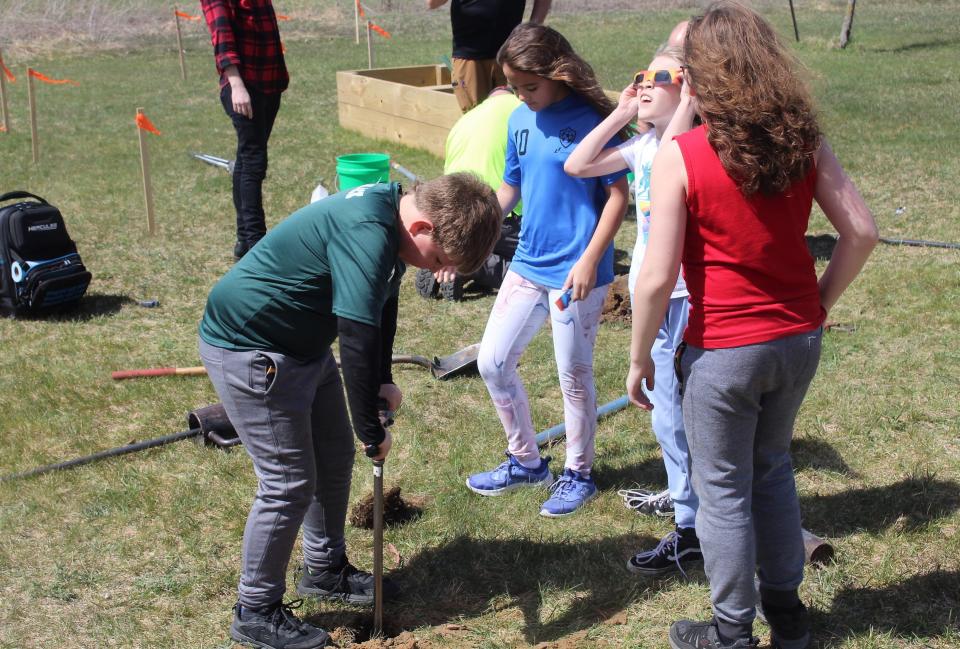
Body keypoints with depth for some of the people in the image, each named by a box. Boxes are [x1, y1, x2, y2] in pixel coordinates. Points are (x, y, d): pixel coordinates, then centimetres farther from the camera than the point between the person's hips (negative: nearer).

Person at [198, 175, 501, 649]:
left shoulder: (389, 210, -1)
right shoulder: (367, 235, -32)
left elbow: (382, 304, 13)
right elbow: (357, 344, -32)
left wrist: (383, 381, 4)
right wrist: (372, 432, -21)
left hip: (303, 344, 10)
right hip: (247, 348, -10)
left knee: (335, 458, 16)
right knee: (289, 482, -5)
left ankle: (325, 569, 35)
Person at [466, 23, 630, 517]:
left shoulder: (590, 120, -13)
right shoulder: (520, 120, 5)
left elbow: (618, 194, -12)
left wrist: (589, 260, -19)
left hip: (575, 273, -7)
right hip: (527, 265, 7)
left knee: (574, 376, 6)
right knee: (492, 361, 9)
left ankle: (578, 473, 28)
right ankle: (525, 461, 28)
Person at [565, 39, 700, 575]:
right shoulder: (645, 144, 8)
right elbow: (578, 166, 5)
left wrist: (686, 107, -26)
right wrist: (622, 113, 3)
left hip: (681, 297, -9)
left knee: (672, 415, -5)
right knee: (669, 406, 23)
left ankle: (692, 531, 6)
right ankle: (680, 494, 42)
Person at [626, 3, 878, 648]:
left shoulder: (679, 155, -17)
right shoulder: (802, 139, -3)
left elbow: (658, 278, -18)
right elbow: (861, 230, -2)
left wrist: (639, 358, -5)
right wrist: (820, 300, 12)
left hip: (724, 350, -5)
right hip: (799, 339, 5)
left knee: (724, 490, 12)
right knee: (773, 468, 24)